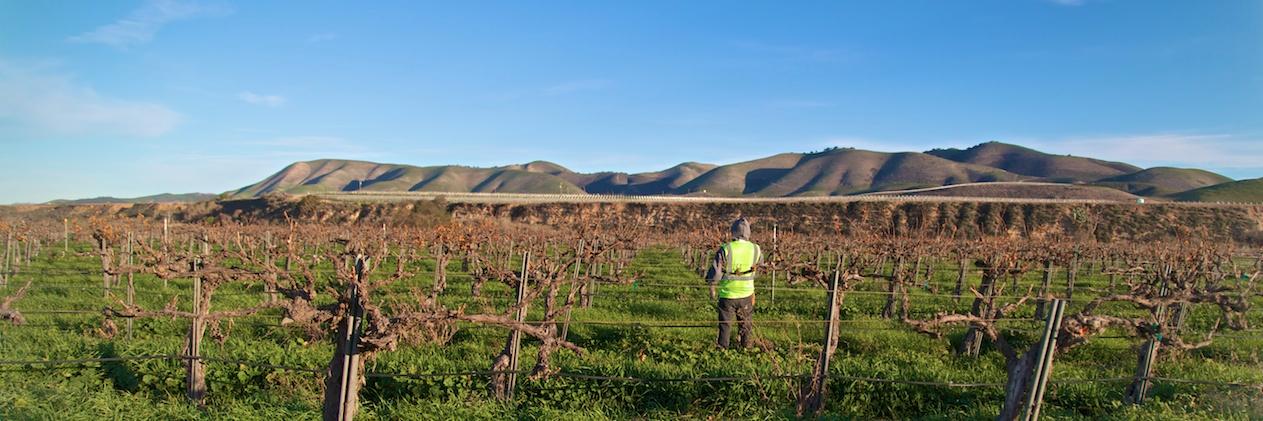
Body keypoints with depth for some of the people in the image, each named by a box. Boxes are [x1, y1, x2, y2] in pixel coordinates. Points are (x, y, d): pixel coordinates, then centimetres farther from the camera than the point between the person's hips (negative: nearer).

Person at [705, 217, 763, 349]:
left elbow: (715, 275, -18)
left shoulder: (725, 249, -21)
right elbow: (760, 261, 13)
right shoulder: (755, 249, -12)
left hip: (728, 294, -2)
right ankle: (746, 344, 37)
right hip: (747, 294, 3)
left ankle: (722, 347, 23)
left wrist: (711, 283, 3)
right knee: (745, 321, 24)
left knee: (725, 322, 14)